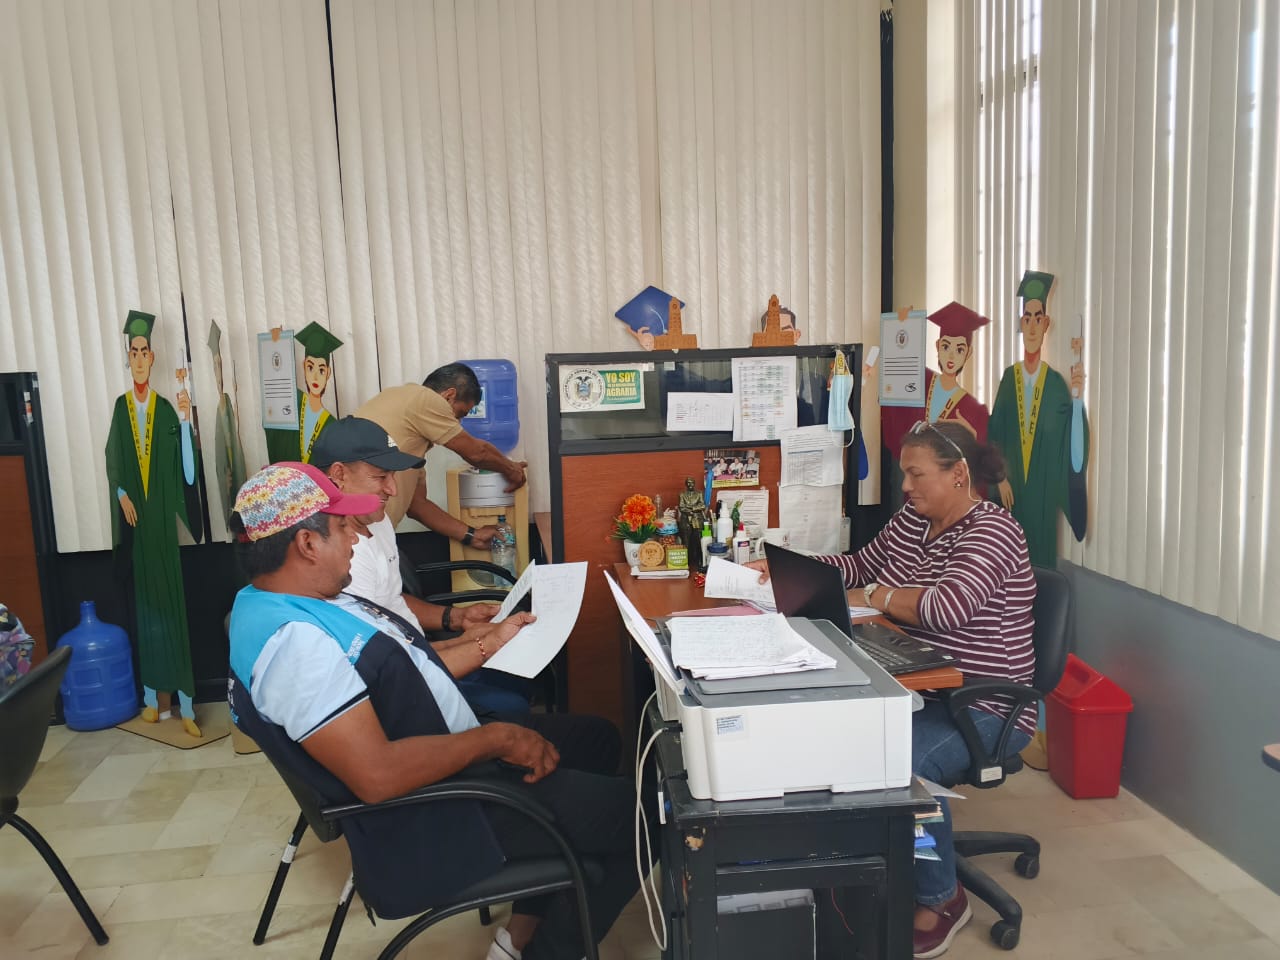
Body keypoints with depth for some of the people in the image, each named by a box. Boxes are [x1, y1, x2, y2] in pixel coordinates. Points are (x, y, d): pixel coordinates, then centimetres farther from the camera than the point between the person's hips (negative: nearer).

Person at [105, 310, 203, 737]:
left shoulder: (166, 409, -2)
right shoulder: (121, 406, 7)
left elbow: (186, 469, -10)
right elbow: (113, 461, 9)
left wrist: (186, 421, -21)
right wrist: (122, 496, -6)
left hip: (164, 514, -3)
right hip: (135, 515, 3)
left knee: (173, 598, -2)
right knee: (145, 600, 9)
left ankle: (185, 702, 1)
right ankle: (151, 694, 19)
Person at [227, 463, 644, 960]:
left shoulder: (305, 602, 5)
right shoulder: (290, 639, -28)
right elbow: (378, 775, -34)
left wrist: (489, 643, 13)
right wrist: (497, 738, -25)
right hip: (428, 823, -10)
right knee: (635, 812, -6)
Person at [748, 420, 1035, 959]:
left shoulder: (992, 530, -14)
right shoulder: (910, 521, 11)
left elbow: (946, 607, -29)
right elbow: (857, 566, 23)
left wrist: (883, 597, -11)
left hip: (985, 708, -7)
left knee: (904, 761, -33)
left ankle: (941, 900, -6)